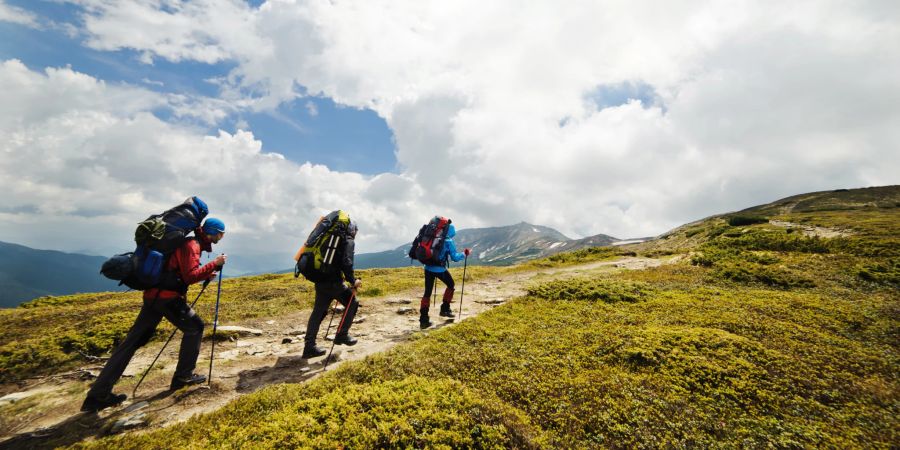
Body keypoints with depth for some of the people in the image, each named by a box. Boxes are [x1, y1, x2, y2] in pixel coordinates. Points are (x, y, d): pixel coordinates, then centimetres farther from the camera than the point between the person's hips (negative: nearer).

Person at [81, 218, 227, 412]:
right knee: (194, 327, 4)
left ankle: (98, 395, 12)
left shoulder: (188, 242, 18)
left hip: (153, 294, 9)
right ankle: (183, 376, 9)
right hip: (168, 297, -9)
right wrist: (214, 264, -15)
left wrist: (206, 274, 16)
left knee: (133, 340, 8)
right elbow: (190, 276, -20)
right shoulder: (191, 245, -13)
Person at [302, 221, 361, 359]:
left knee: (318, 312, 13)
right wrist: (352, 281, -10)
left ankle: (309, 347, 15)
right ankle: (342, 335, 13)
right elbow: (346, 262, -19)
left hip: (320, 281, 8)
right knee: (352, 303, 10)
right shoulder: (349, 241, -3)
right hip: (333, 282, -8)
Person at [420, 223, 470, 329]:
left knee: (427, 292, 9)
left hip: (428, 268, 5)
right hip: (440, 269, -4)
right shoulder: (449, 241, -4)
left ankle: (423, 319, 5)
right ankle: (445, 309, 23)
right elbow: (454, 257, -6)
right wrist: (464, 254, 9)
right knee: (451, 285, 22)